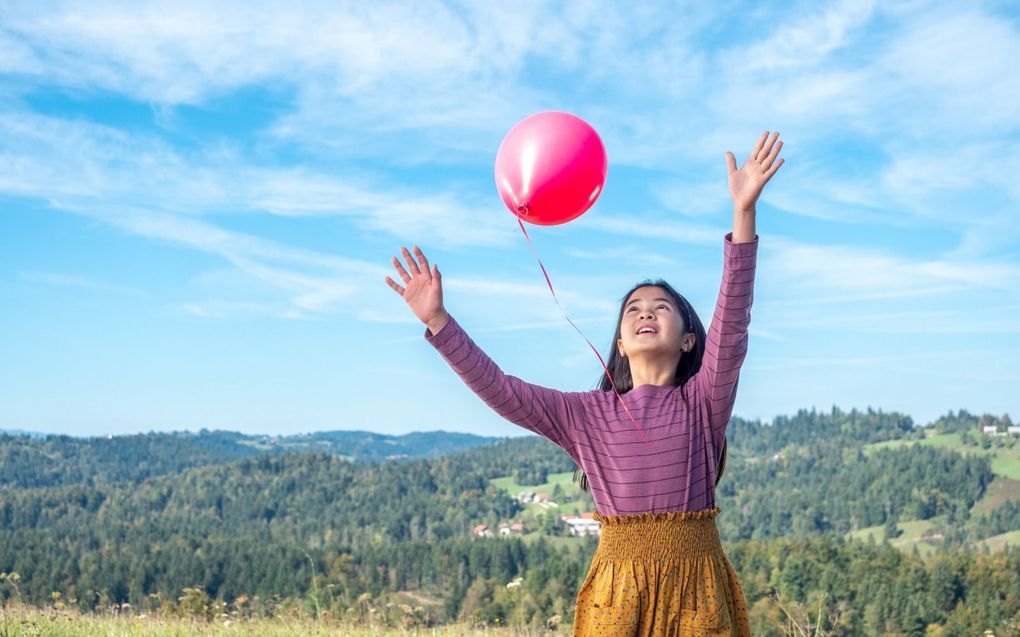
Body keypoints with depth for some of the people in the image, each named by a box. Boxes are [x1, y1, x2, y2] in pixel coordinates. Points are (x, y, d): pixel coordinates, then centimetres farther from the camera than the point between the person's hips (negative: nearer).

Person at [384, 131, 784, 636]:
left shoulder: (702, 402, 2)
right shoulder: (586, 413, 7)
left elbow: (731, 327, -12)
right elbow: (498, 390, 0)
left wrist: (744, 214, -23)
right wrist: (436, 320, -10)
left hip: (696, 580, -1)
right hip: (618, 587, 1)